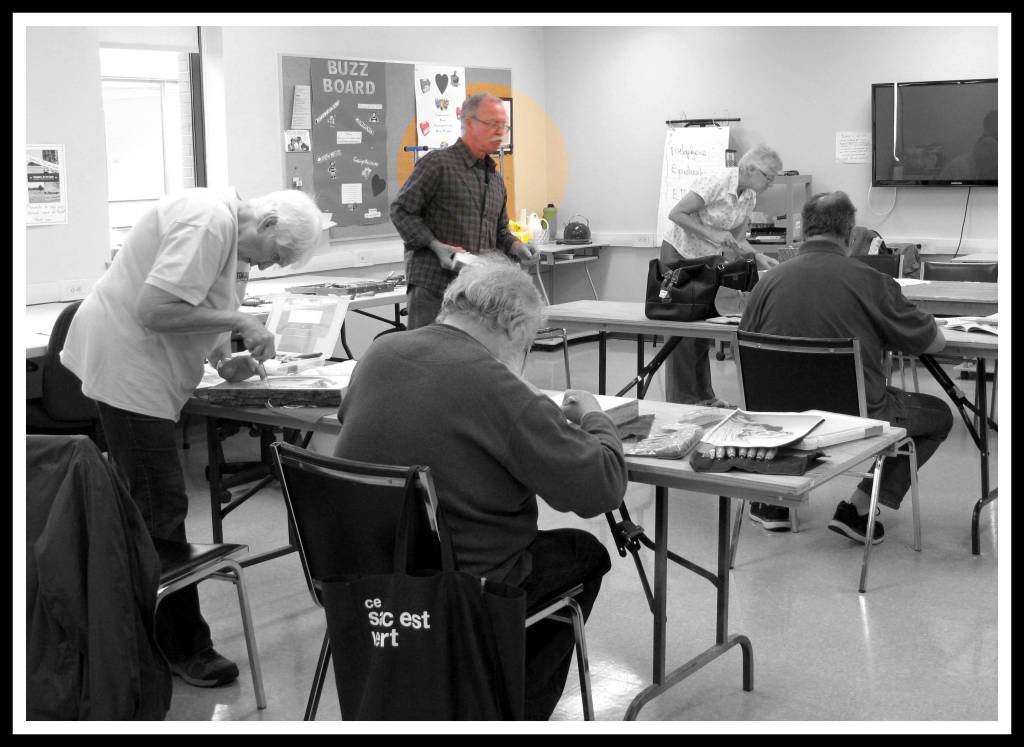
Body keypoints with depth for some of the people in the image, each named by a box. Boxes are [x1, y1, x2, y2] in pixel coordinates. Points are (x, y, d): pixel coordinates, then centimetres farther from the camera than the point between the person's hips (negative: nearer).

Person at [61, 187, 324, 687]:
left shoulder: (226, 228, 11)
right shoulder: (209, 222, -22)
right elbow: (155, 309, -28)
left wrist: (222, 357, 1)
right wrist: (237, 321, -20)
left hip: (131, 366, 11)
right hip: (126, 367, -11)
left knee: (143, 504, 17)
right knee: (162, 510, -6)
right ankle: (182, 648, 4)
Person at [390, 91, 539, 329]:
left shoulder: (495, 179, 20)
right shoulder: (437, 163, -4)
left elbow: (499, 231, 28)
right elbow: (401, 211, -6)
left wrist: (515, 246, 5)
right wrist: (437, 246, -16)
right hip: (432, 286, -7)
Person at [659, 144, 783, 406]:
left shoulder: (749, 197, 0)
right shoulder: (715, 182, -24)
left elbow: (737, 240, 5)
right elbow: (676, 214, -23)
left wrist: (758, 256, -12)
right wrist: (712, 234, -27)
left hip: (710, 258, 7)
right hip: (681, 253, -7)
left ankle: (703, 395, 15)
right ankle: (680, 400, 1)